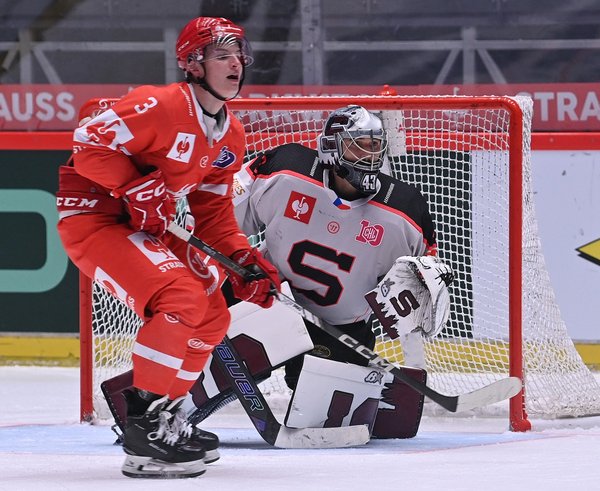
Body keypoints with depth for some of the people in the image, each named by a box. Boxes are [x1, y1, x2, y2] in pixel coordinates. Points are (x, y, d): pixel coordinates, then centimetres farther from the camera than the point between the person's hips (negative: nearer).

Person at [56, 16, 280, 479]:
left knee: (212, 315, 10)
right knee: (182, 300, -25)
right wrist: (139, 189, -29)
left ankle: (164, 412, 24)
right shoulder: (161, 106, -22)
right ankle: (145, 428, -22)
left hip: (148, 225, 10)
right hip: (92, 215, -10)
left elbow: (213, 209, 12)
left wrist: (244, 259, 0)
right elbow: (91, 141, -25)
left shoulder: (230, 136, 7)